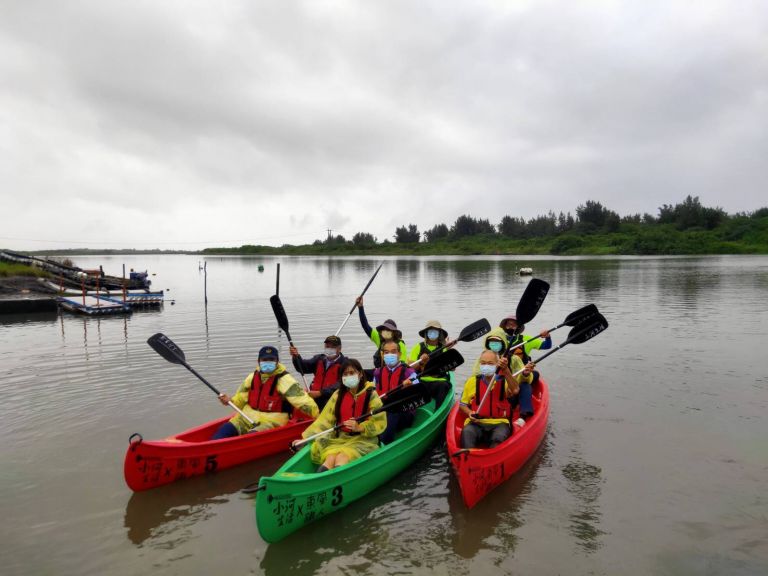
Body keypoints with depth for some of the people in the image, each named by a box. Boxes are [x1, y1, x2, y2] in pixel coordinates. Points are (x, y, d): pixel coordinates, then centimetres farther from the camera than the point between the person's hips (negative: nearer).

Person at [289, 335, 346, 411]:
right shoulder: (319, 359, 18)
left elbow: (341, 384, -15)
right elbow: (303, 367, 8)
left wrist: (320, 393, -23)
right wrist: (296, 357, -13)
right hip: (315, 398, 5)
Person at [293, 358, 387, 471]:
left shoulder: (371, 395, -4)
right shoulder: (338, 394, 7)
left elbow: (380, 423, -6)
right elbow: (325, 419, 4)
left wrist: (360, 428, -22)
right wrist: (306, 437, -5)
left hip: (364, 440, -3)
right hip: (341, 438, 3)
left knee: (341, 459, -32)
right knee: (330, 459, -29)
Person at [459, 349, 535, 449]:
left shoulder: (505, 380, 8)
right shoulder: (472, 381, 13)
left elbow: (515, 390, -17)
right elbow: (462, 404, 19)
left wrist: (506, 370, -31)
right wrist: (469, 413, -4)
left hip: (500, 423, -1)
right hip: (476, 423, 1)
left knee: (499, 436, -34)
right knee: (467, 432, -32)